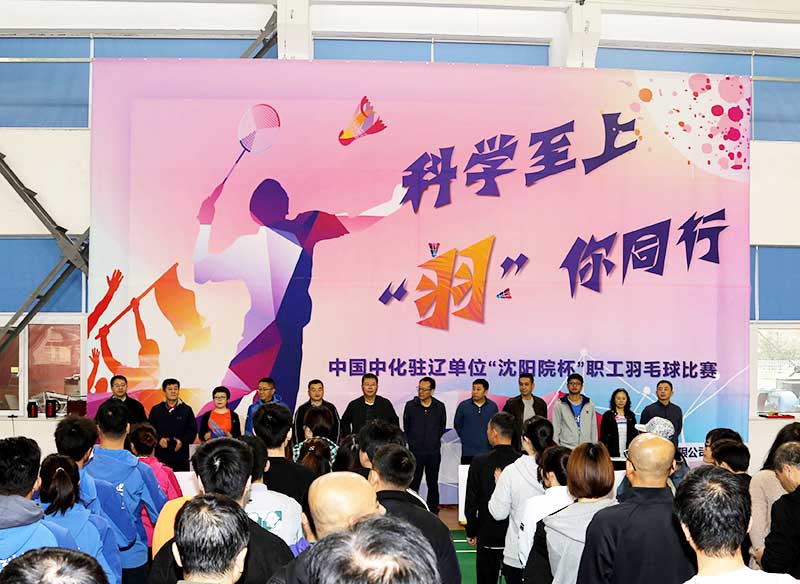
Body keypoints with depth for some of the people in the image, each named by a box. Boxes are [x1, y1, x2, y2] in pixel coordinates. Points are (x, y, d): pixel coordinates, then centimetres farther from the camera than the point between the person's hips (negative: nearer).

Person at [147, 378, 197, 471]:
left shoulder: (186, 410, 8)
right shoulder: (156, 410, 11)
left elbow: (193, 430, 7)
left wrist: (183, 441, -9)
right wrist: (159, 439, -8)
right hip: (161, 456, 0)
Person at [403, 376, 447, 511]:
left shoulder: (440, 407, -1)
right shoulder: (410, 406, -3)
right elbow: (406, 428, 9)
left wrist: (434, 441, 11)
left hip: (434, 452, 1)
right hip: (415, 452, -1)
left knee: (433, 484, 9)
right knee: (413, 484, 1)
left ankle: (433, 513, 16)